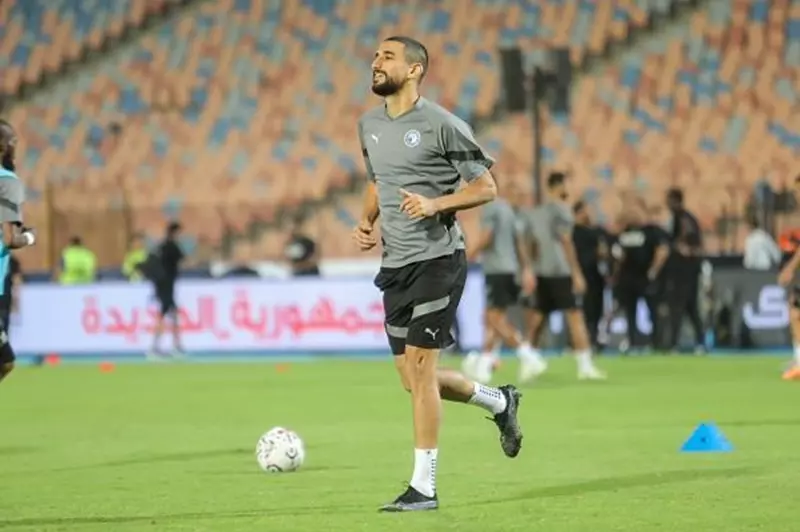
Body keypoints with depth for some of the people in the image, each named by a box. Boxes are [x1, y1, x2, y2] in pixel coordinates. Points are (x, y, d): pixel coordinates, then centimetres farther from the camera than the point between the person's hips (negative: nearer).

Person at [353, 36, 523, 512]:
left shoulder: (441, 125, -10)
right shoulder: (369, 125, 11)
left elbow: (486, 187, -6)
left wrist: (436, 204, -21)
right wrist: (367, 221, 8)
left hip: (437, 258, -7)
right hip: (395, 264, 7)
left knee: (418, 366, -11)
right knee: (415, 378, 9)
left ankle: (424, 487, -4)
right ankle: (499, 402, 37)